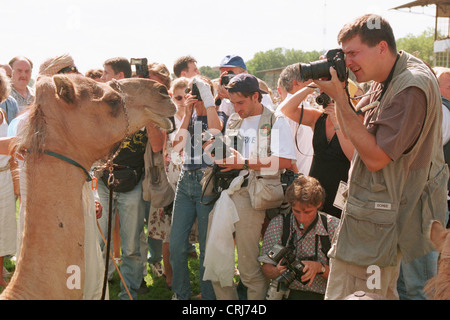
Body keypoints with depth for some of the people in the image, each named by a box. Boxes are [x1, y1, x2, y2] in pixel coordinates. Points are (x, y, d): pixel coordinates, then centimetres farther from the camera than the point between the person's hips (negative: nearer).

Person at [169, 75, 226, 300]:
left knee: (207, 245, -1)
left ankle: (208, 296, 12)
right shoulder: (188, 117, 17)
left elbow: (215, 129, -23)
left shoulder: (218, 115, 2)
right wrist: (187, 114, -2)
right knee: (176, 244, 4)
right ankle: (181, 294, 19)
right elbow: (176, 146, 2)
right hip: (185, 180, 5)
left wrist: (207, 95, -16)